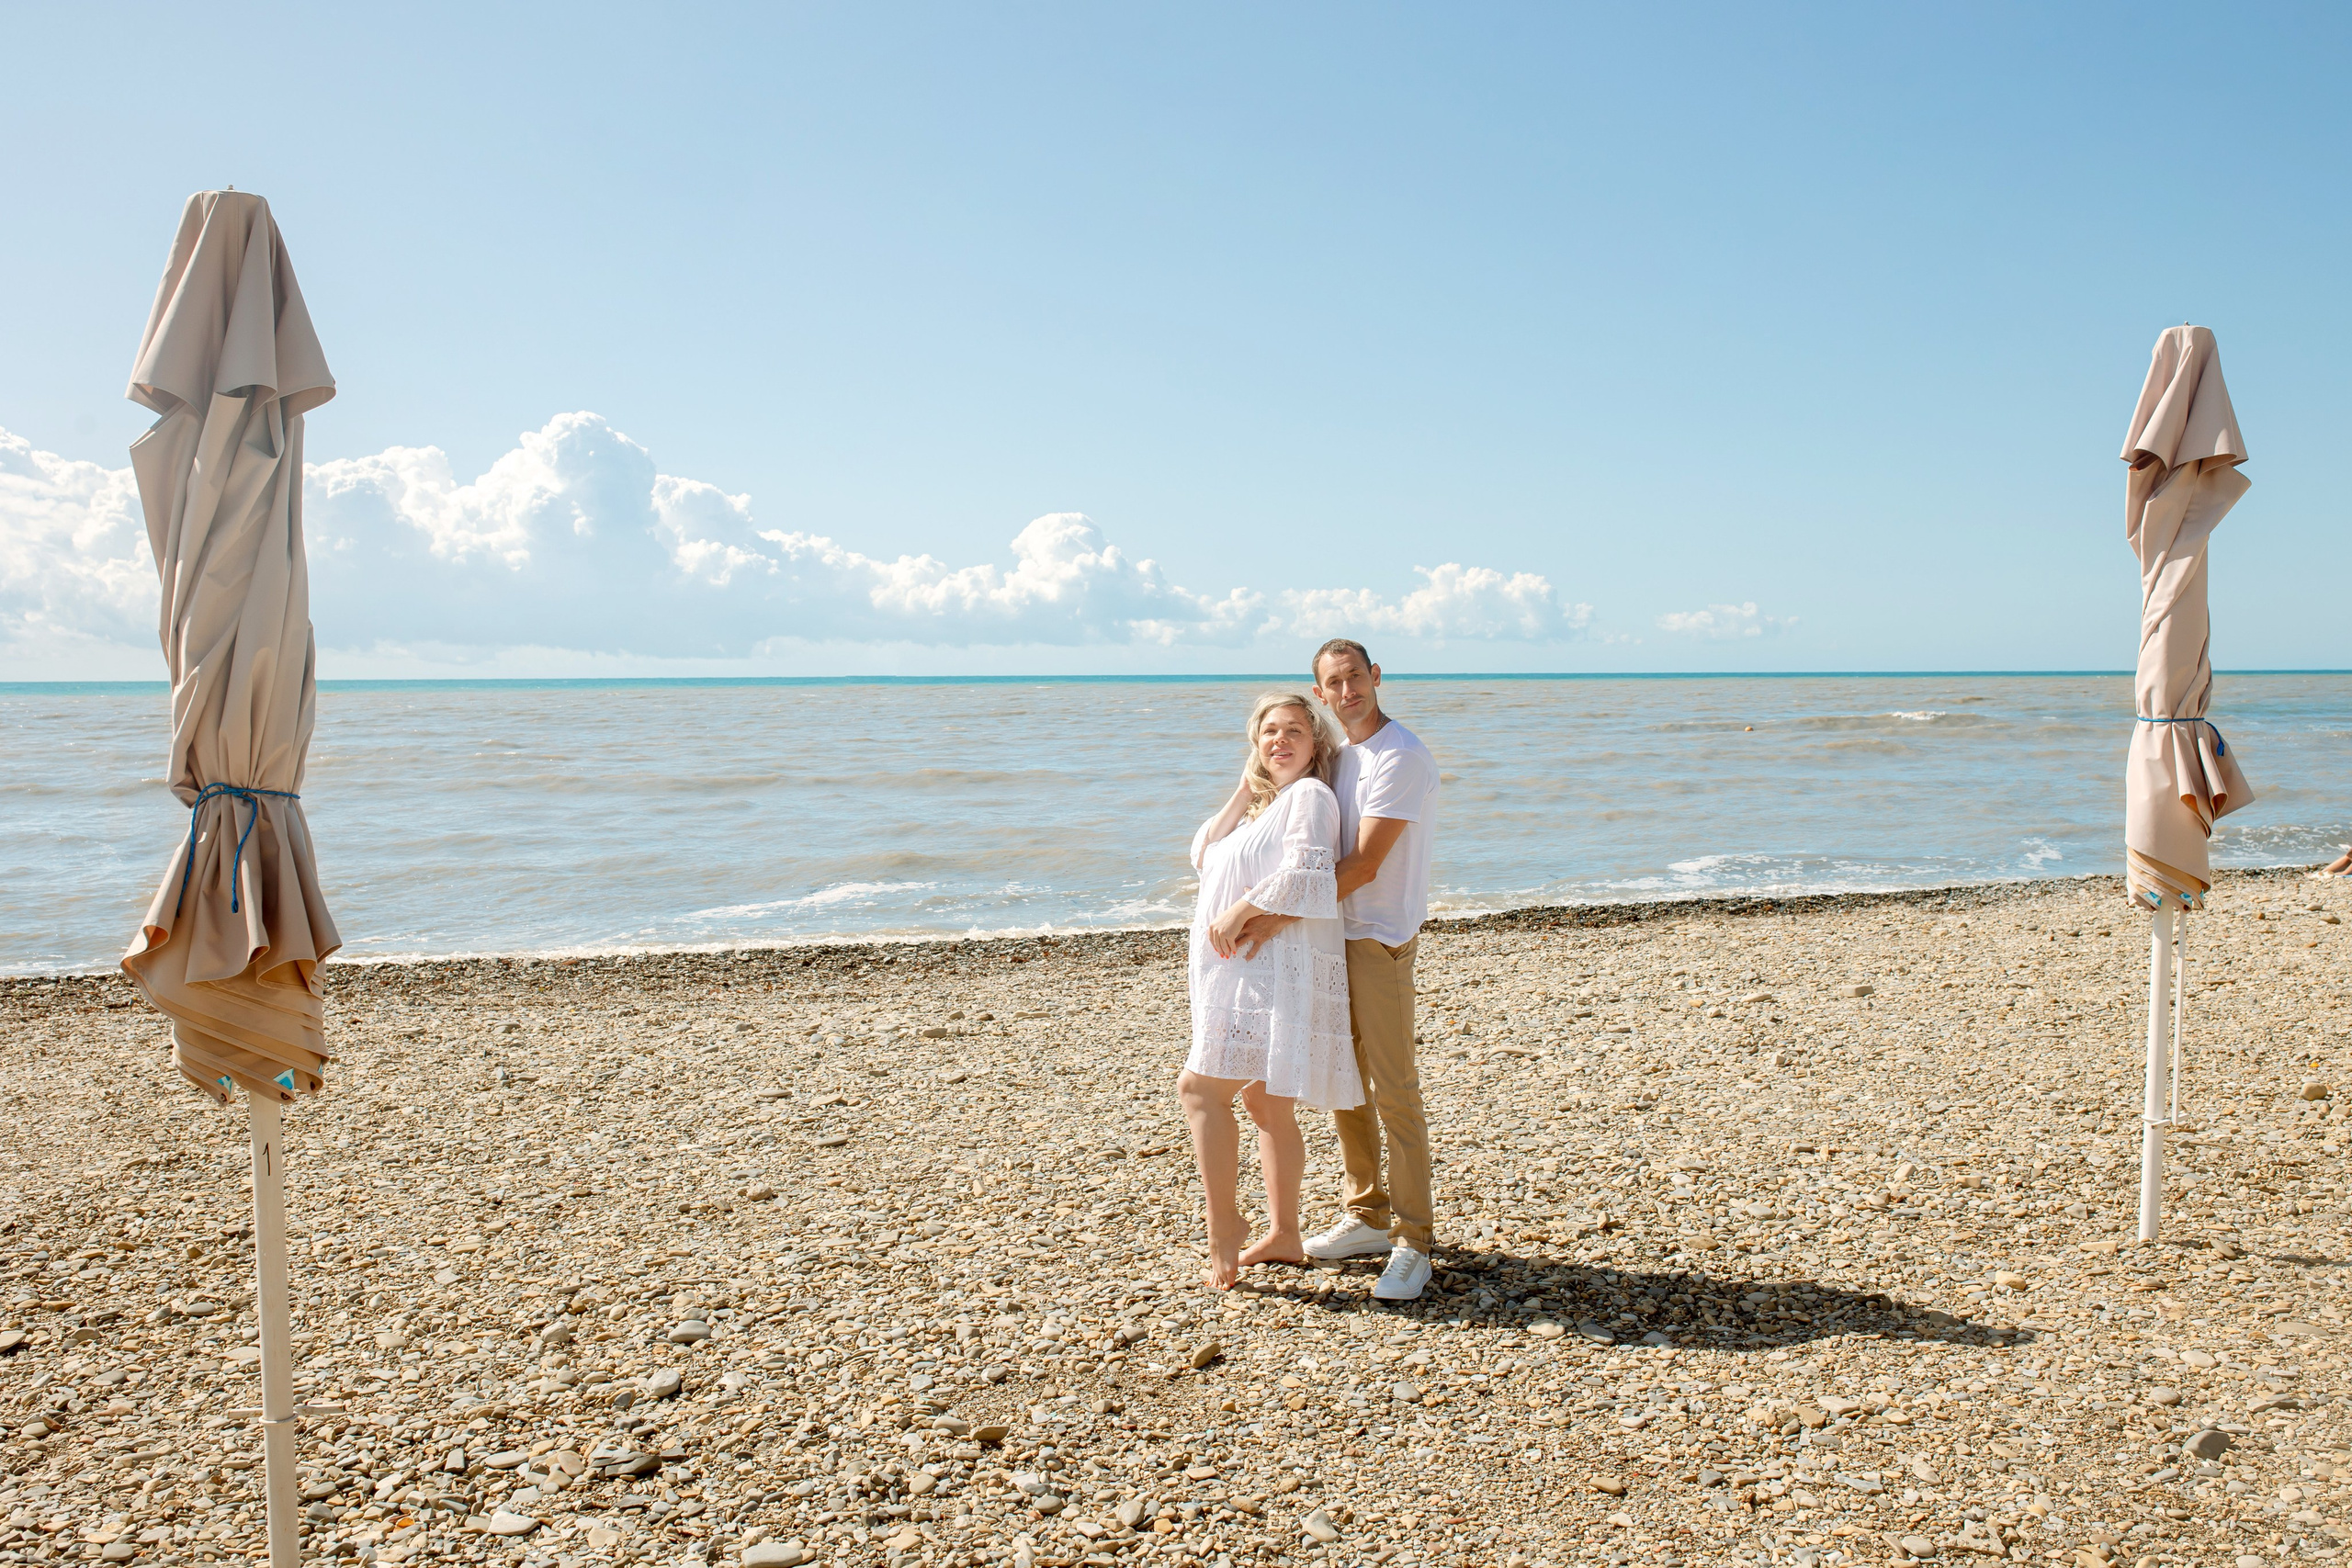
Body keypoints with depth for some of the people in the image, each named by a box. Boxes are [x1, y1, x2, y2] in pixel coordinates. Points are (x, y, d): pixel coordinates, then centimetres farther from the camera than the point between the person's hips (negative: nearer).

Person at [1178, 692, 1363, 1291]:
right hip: (1244, 972, 10)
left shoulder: (1309, 795, -7)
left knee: (1200, 1088, -15)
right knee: (1266, 1104, 13)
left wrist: (1240, 914, -18)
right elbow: (1203, 856, 12)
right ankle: (1283, 1234, 21)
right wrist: (1242, 792, 7)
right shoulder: (1260, 805, 22)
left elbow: (1305, 872, -21)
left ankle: (1224, 1225, -11)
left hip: (1276, 969, -10)